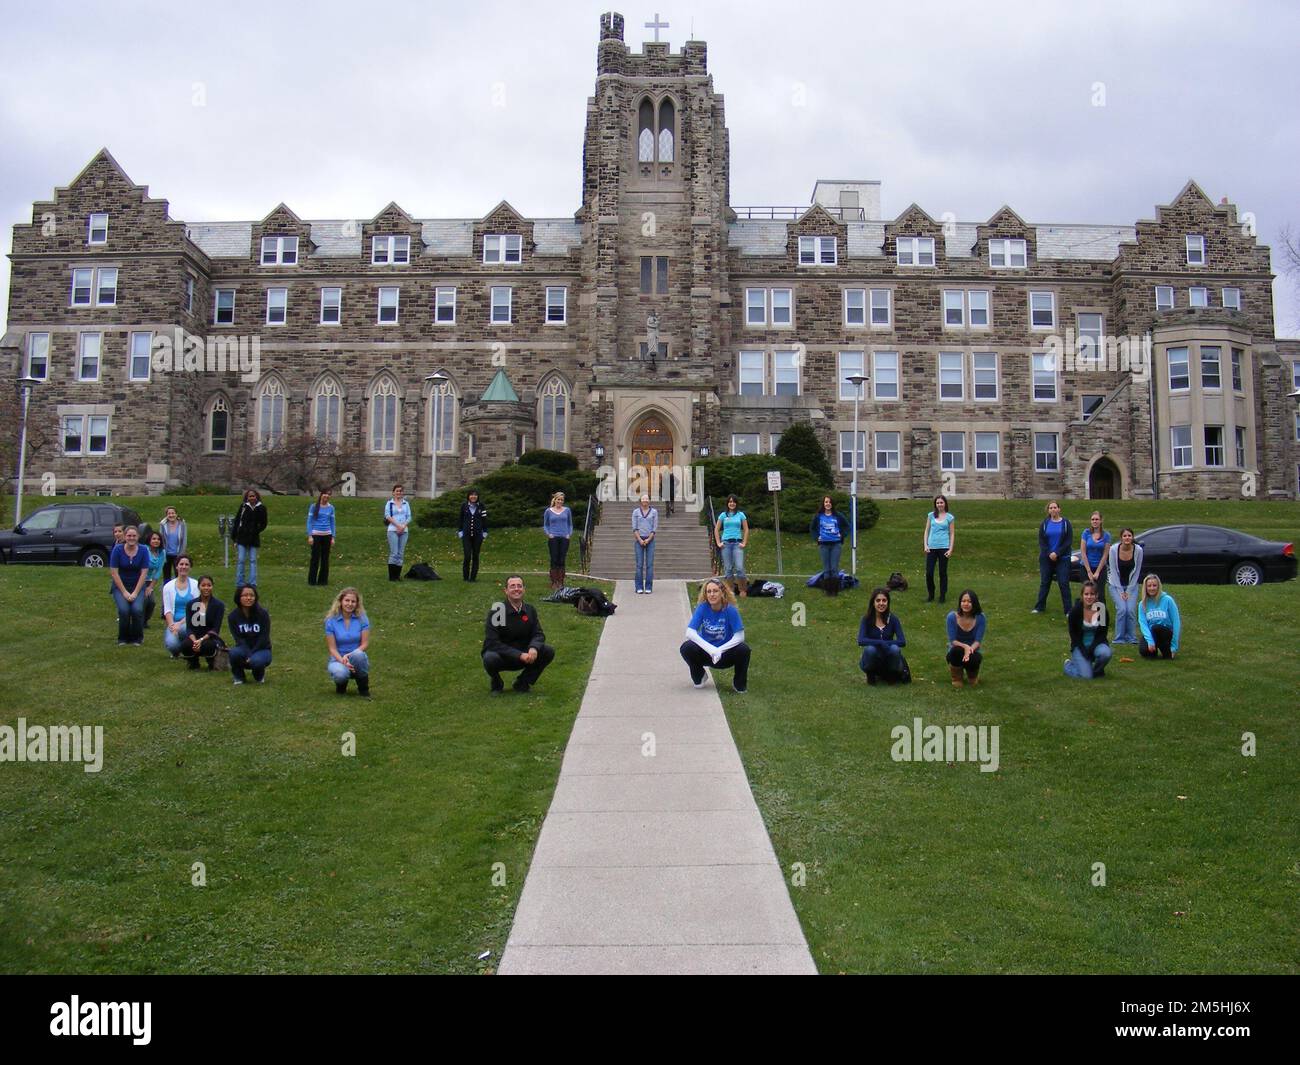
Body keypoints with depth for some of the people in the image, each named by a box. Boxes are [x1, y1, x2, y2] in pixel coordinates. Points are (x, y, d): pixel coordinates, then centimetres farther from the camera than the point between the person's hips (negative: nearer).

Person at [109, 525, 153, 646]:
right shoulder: (118, 549, -10)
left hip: (138, 586, 0)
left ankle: (137, 638, 1)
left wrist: (135, 593, -13)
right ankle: (123, 639, 2)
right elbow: (114, 572, -9)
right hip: (120, 586, 0)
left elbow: (144, 573, -7)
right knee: (124, 609, -22)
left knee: (137, 609, -22)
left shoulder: (143, 550, -7)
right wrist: (124, 592, -13)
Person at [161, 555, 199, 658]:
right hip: (173, 622, 1)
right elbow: (167, 610, 1)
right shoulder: (168, 586, 7)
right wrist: (172, 626, -15)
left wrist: (180, 623, -16)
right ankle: (176, 652, 12)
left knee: (184, 629, -39)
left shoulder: (195, 585, 2)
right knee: (171, 643, -30)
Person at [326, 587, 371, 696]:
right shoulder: (331, 621, -6)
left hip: (358, 658, 1)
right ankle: (341, 683, 4)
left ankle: (363, 687, -10)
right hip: (338, 658, -1)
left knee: (358, 654, -37)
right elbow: (332, 648, -7)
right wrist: (343, 661, -24)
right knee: (340, 673, -37)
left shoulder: (362, 618, -5)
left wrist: (349, 655, -23)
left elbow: (365, 644, -7)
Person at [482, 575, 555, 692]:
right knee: (490, 659, -37)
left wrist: (534, 648, -26)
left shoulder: (530, 609, -2)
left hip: (523, 655, 4)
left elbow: (538, 634, -1)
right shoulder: (497, 610, -17)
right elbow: (492, 642, -22)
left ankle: (522, 683, 4)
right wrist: (519, 655, -29)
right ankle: (496, 683, 0)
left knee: (549, 652, -17)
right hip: (502, 656, -4)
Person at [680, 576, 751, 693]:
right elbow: (690, 633, -21)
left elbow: (739, 636, -19)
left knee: (744, 649, -30)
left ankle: (739, 684, 0)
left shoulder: (730, 610, -17)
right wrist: (710, 648, -33)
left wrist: (719, 650, -31)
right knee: (686, 648, -27)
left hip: (725, 654, -1)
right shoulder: (702, 608, -14)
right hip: (705, 652, 1)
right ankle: (699, 677, 5)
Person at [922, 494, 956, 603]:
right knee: (929, 572, -1)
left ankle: (942, 596, 14)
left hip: (943, 548, -2)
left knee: (943, 572, 5)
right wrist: (925, 545, 0)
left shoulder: (949, 517, 3)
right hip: (931, 547, 2)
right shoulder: (931, 515, 7)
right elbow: (926, 531, 10)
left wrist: (950, 549, -4)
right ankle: (930, 595, 15)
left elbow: (952, 534, 4)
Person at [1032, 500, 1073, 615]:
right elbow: (1041, 541, 1)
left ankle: (1068, 609, 1)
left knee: (1064, 583, -4)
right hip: (1046, 558, 2)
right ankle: (1039, 607, 17)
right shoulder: (1045, 523, 4)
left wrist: (1057, 553, -14)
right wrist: (1049, 554, -11)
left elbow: (1069, 541, -6)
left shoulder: (1065, 523, -1)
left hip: (1062, 558, -2)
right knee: (1044, 582, 9)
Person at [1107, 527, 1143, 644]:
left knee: (1131, 610, -16)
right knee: (1122, 609, -18)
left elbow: (1137, 571, -6)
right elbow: (1113, 571, -11)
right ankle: (1119, 638, -4)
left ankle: (1131, 638, 1)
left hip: (1132, 584, 1)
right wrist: (1120, 591, -12)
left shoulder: (1138, 550, -13)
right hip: (1116, 584, -1)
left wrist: (1129, 591, -9)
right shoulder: (1114, 549, -16)